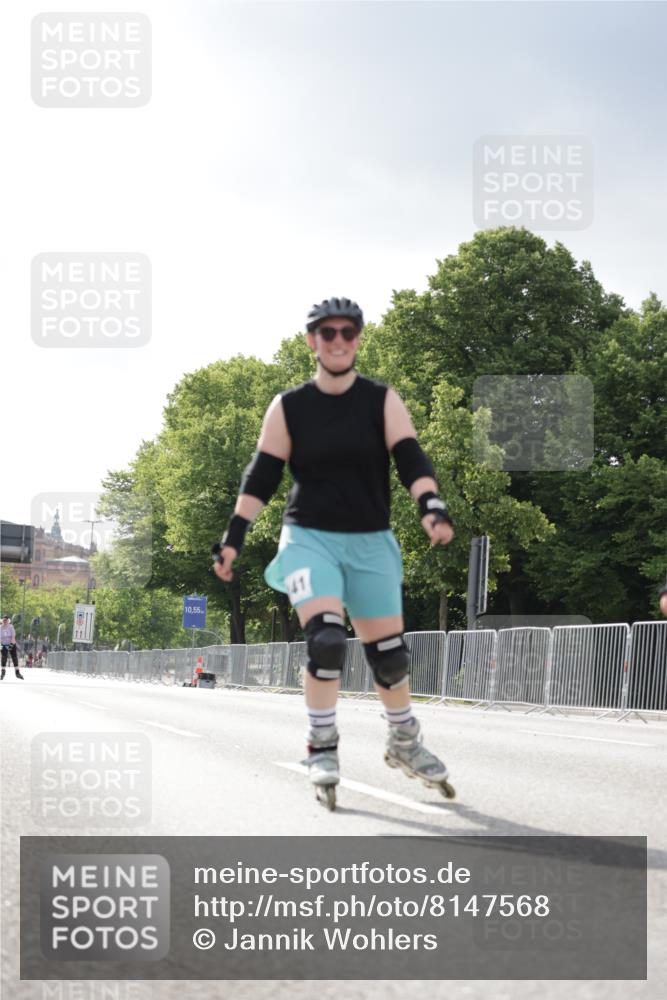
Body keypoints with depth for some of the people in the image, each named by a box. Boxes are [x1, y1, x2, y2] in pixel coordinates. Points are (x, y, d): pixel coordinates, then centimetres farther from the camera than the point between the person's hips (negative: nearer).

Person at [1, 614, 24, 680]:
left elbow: (13, 636, -13)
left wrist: (11, 643, -24)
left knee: (15, 658, -2)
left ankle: (17, 672, 4)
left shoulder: (10, 627, -7)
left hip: (12, 644, -1)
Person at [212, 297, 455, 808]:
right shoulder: (288, 407, 1)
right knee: (325, 640, -22)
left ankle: (405, 743, 29)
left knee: (389, 652, 5)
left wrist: (432, 507, -29)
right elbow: (261, 476, 3)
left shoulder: (383, 401, 0)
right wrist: (234, 537, -4)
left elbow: (411, 458, -11)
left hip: (371, 541, 1)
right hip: (308, 537, -1)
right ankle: (322, 749, -8)